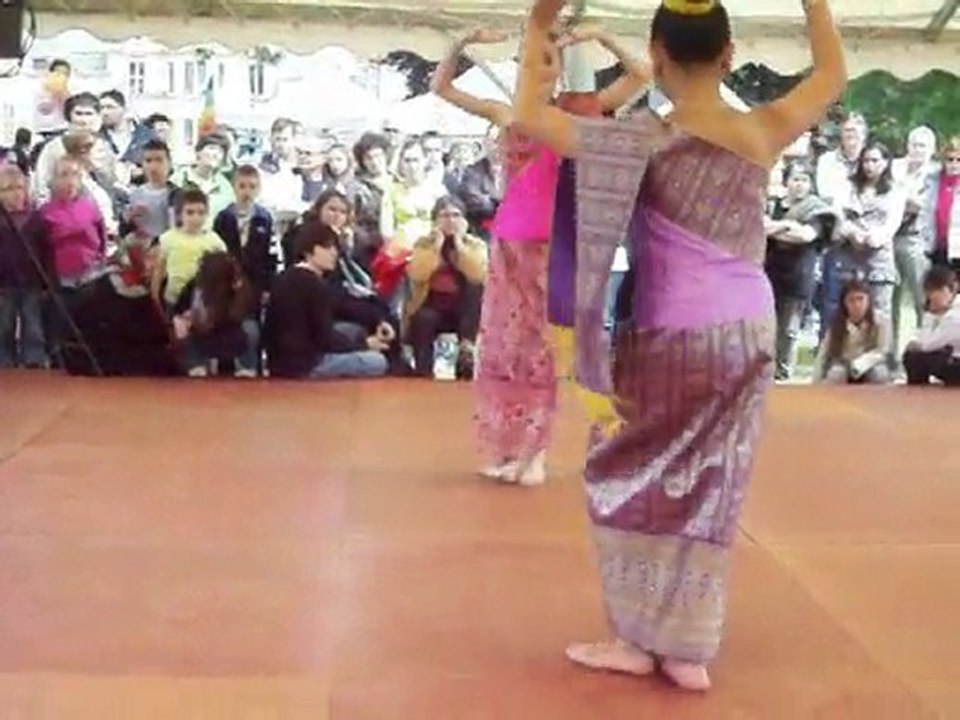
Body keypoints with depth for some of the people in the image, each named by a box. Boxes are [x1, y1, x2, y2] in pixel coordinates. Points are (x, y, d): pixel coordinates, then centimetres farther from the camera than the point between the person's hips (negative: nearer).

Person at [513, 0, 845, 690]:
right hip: (749, 333, 5)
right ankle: (689, 652, 19)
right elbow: (833, 73, 18)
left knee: (634, 479, 12)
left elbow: (528, 116, -15)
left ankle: (638, 639, 17)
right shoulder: (767, 131, -2)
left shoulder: (649, 140, -14)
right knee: (712, 488, 12)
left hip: (673, 335, -4)